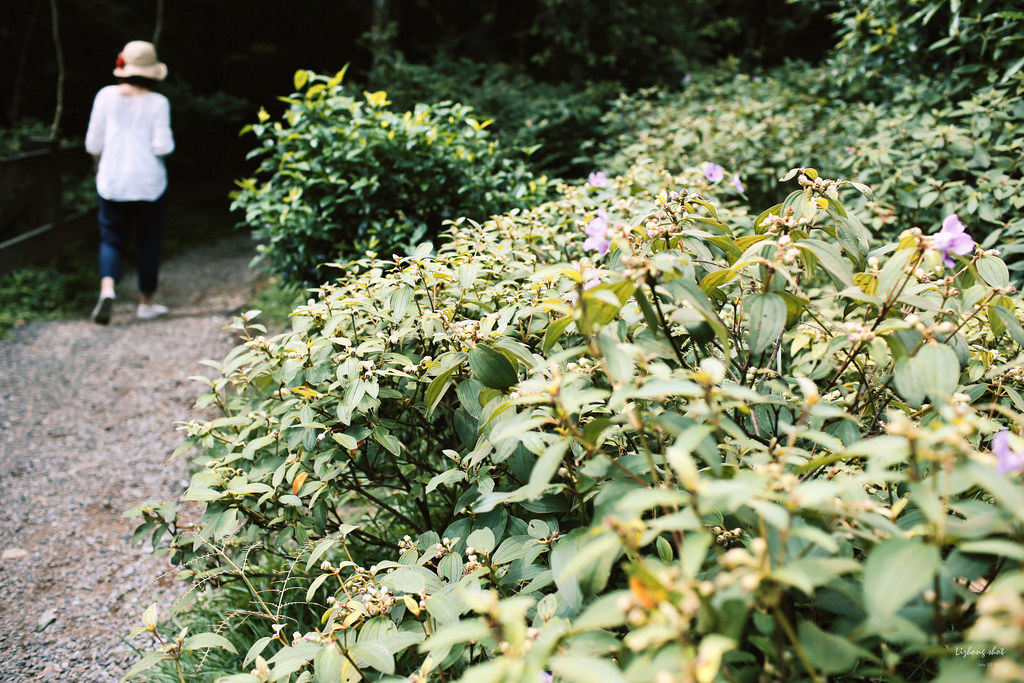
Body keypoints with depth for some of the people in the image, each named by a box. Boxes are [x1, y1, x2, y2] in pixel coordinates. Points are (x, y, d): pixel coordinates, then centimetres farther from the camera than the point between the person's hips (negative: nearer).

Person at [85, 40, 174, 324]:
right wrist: (168, 142, 10)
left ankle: (107, 288, -17)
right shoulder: (157, 102, -7)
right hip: (148, 182, -1)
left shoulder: (106, 96, -2)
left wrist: (99, 163, 21)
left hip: (112, 181, 1)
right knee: (149, 241, 12)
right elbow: (163, 146, -13)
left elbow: (93, 144, 1)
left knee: (111, 239, 9)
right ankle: (146, 303, 19)